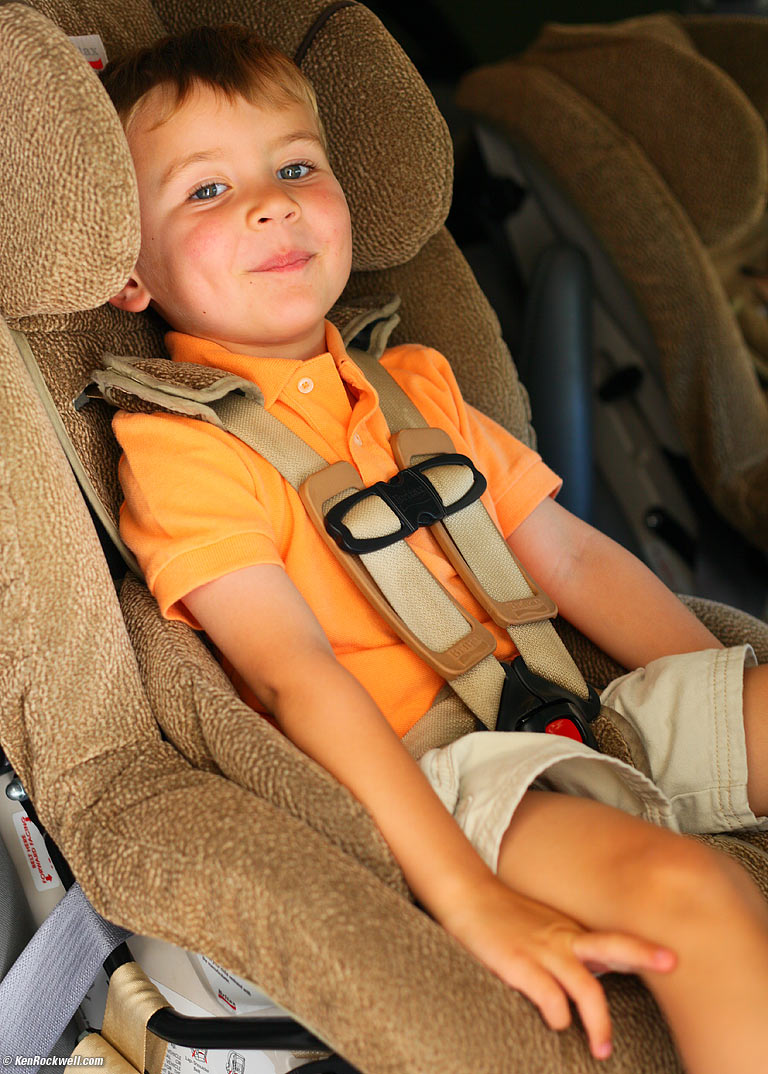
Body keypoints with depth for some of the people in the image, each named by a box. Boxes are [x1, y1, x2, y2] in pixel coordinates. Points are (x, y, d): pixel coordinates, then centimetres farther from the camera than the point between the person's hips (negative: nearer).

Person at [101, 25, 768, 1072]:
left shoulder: (415, 384, 17)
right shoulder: (176, 441, -6)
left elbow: (574, 557, 18)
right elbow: (295, 673, -18)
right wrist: (471, 899, -27)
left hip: (572, 713, 8)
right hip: (417, 778, -7)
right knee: (683, 889, -31)